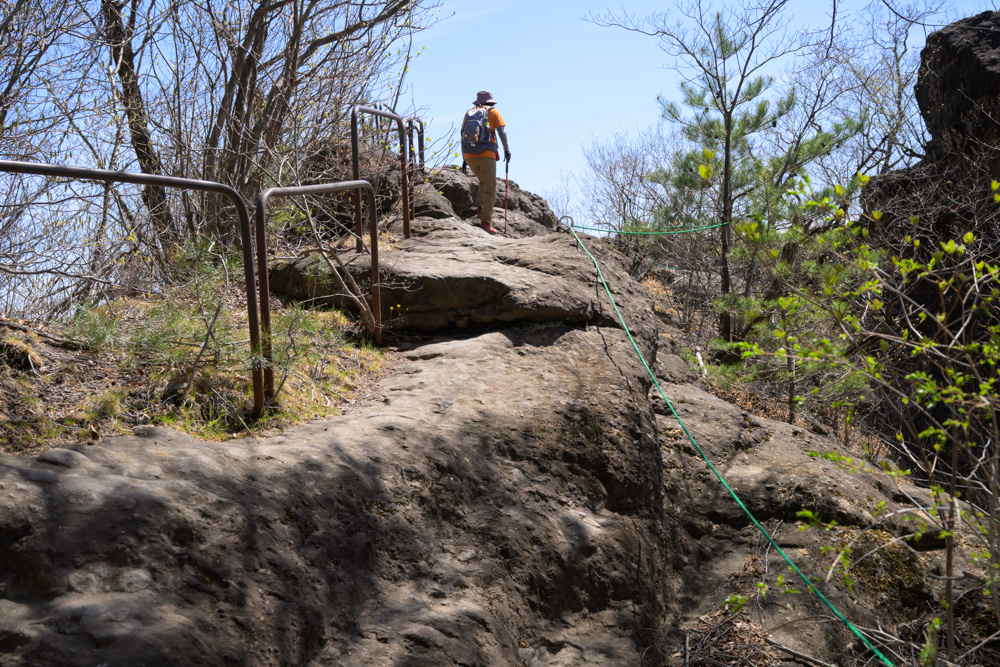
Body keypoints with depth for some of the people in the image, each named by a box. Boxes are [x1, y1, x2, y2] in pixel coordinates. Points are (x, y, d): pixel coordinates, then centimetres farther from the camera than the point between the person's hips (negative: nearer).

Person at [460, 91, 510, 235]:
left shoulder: (468, 113, 19)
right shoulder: (492, 112, 9)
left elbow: (463, 137, 15)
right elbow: (502, 131, -4)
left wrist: (464, 159, 18)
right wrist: (507, 150, 4)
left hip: (469, 156, 4)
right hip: (487, 155, -4)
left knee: (483, 181, 29)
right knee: (490, 189, 0)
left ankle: (482, 208, 14)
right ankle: (486, 220, -12)